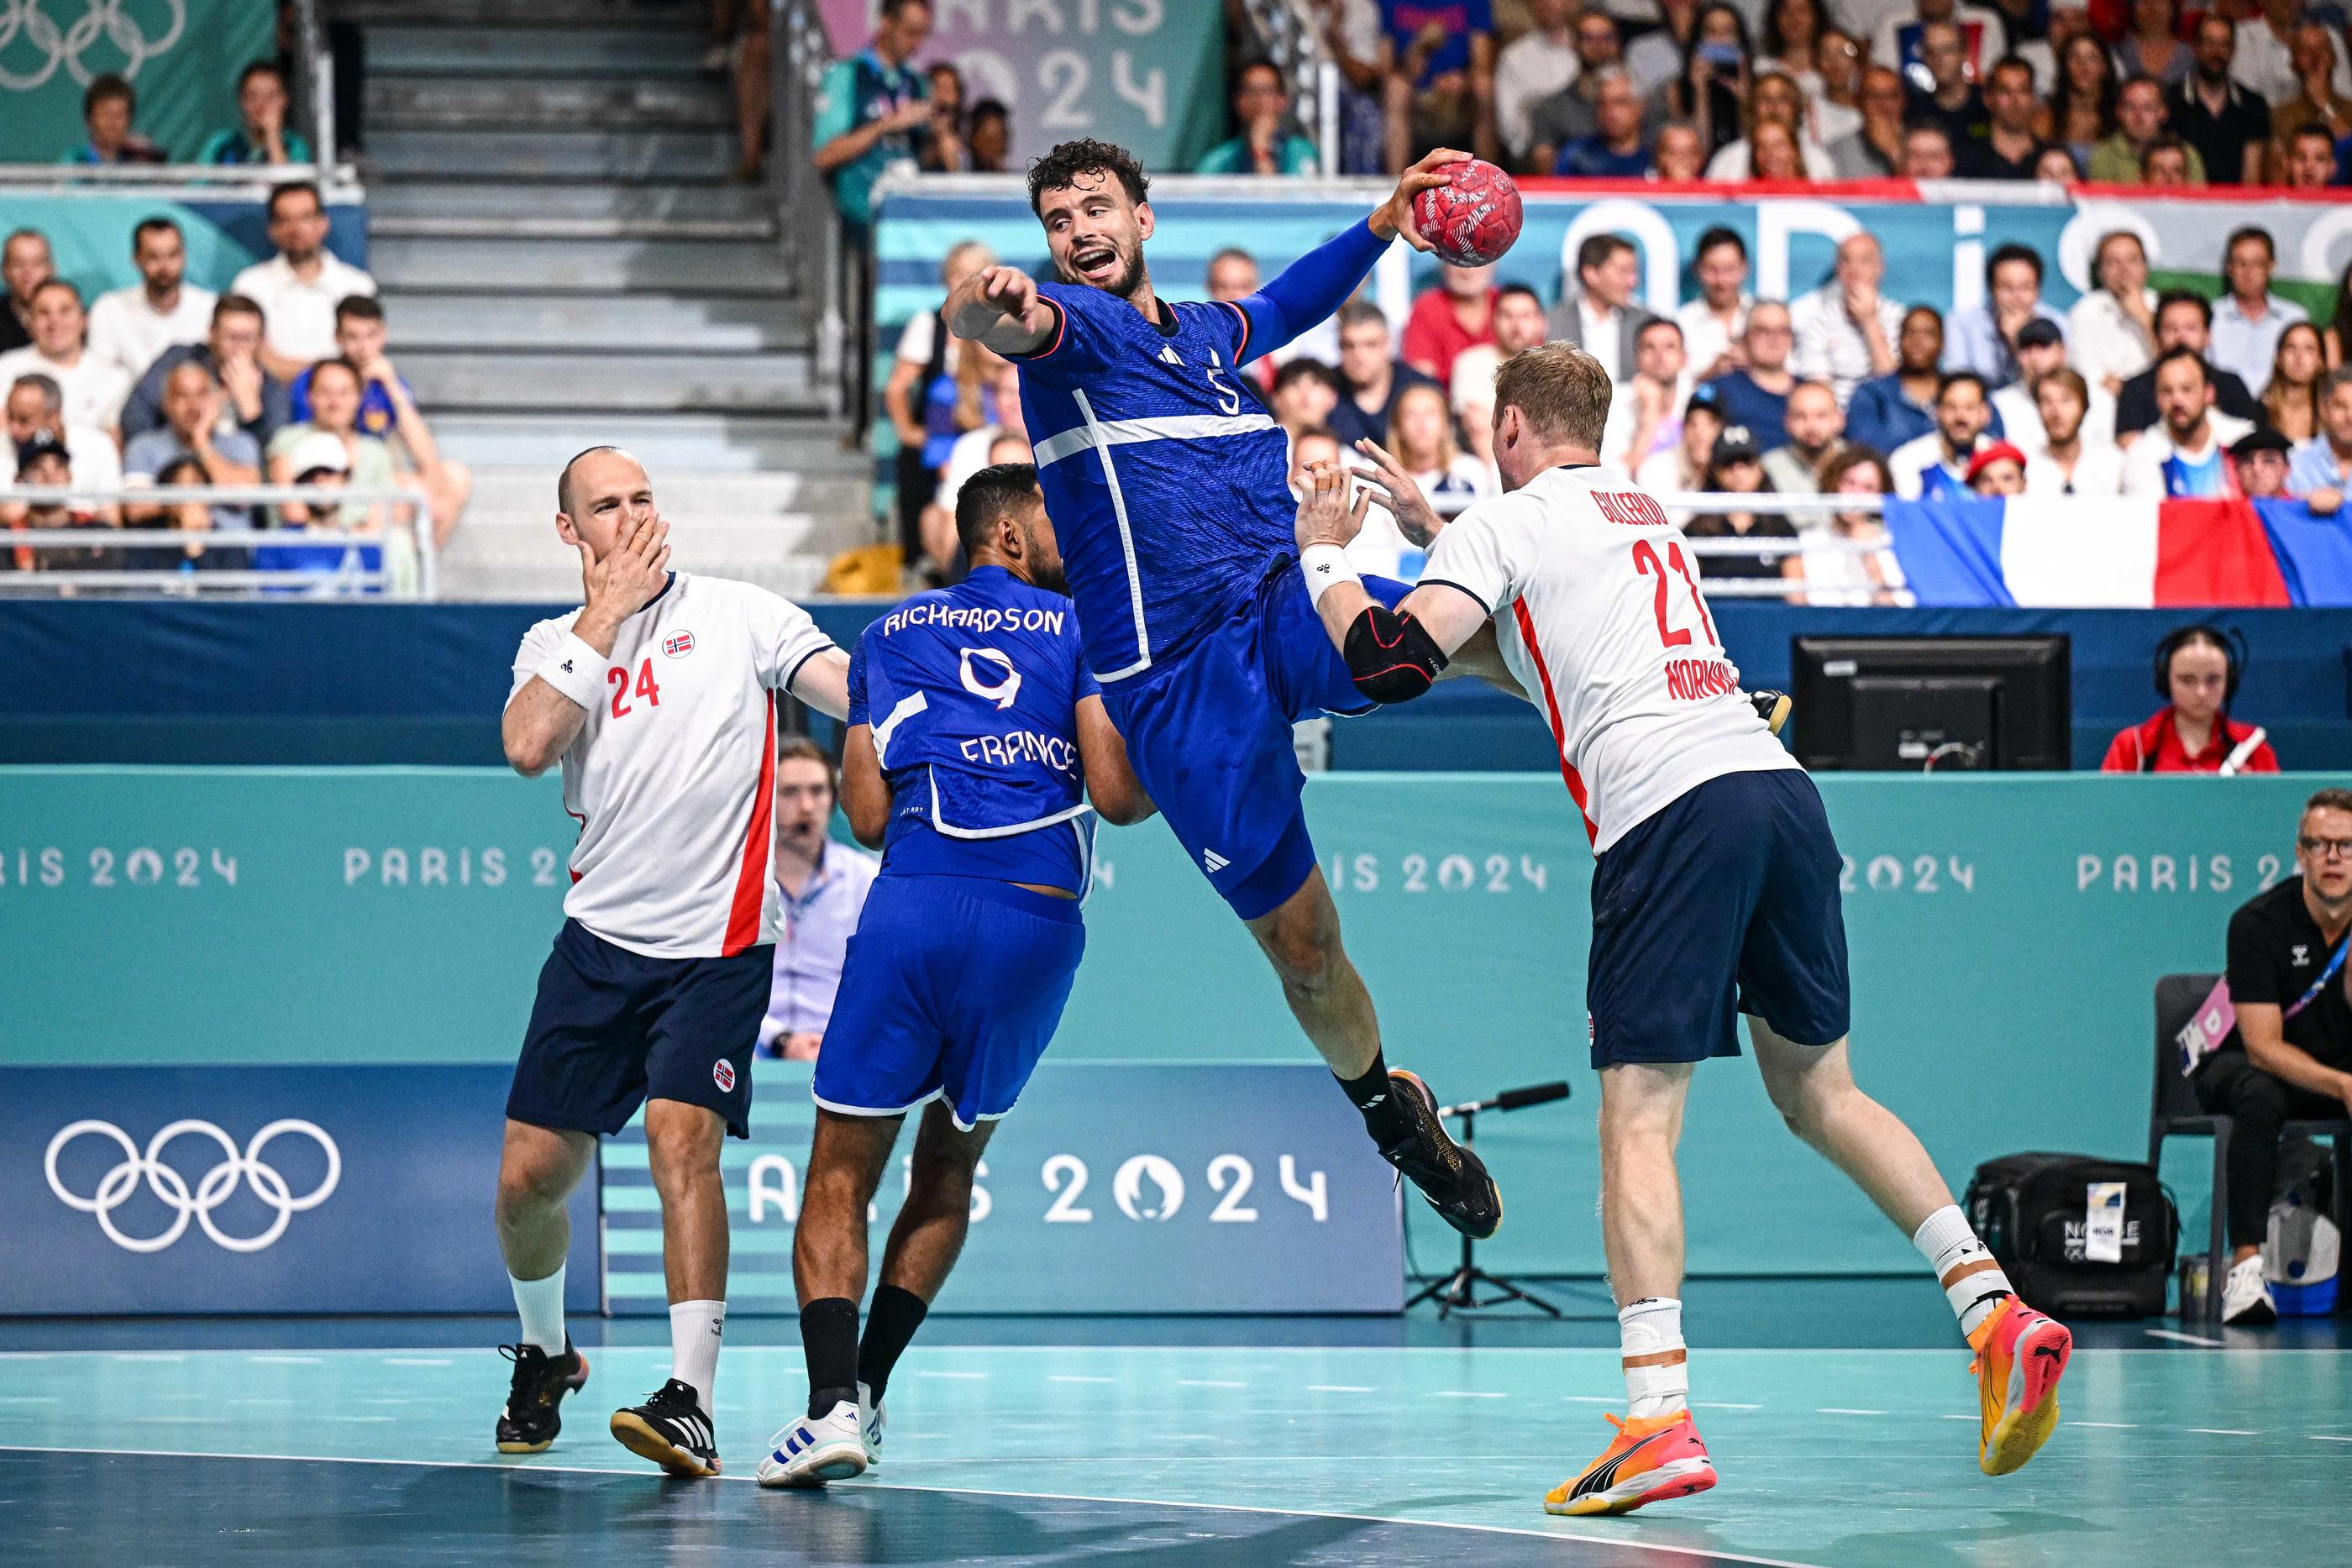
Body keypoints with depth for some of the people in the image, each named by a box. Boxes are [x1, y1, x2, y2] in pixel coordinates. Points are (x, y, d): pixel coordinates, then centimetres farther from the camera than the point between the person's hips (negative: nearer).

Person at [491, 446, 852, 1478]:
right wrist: (607, 616, -7)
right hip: (601, 936, 4)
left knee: (681, 1136, -23)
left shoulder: (737, 614, 3)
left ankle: (691, 1403, -25)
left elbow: (862, 690, -7)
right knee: (528, 1176, 4)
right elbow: (528, 747, -9)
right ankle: (544, 1353, 33)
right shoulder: (556, 645, 11)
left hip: (718, 941, -4)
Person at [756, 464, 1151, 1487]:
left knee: (840, 1179, 3)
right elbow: (1119, 796, 1)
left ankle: (833, 1401, -15)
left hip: (913, 904, 0)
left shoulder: (892, 634, 17)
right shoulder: (1079, 629, 11)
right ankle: (868, 1388, 10)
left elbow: (868, 816, 11)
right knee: (949, 1169, 19)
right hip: (1037, 919, 0)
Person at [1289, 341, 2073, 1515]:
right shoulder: (1648, 515, 30)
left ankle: (1660, 1420, -19)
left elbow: (1393, 662, -4)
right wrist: (1431, 534, 48)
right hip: (1779, 786, 7)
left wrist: (1324, 558, 14)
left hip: (1670, 811, -7)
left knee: (1637, 1120, -7)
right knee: (1818, 1092, 18)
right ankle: (1997, 1310, 7)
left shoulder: (1506, 522, 7)